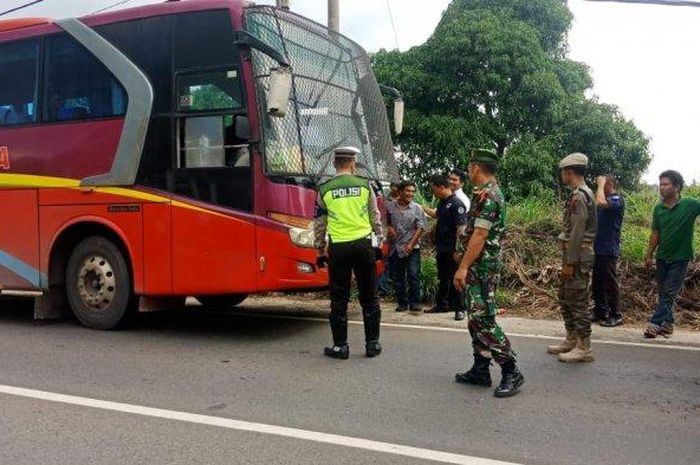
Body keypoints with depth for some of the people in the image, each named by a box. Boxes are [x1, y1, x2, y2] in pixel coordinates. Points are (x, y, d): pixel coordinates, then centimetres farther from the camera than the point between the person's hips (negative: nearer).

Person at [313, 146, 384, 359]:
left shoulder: (324, 189, 2)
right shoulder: (365, 185, 2)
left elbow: (319, 225, 6)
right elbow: (376, 219, 6)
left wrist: (320, 251, 14)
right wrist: (379, 244, 15)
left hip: (338, 248, 0)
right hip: (363, 245, 1)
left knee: (339, 299, 7)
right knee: (369, 297, 10)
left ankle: (340, 346, 10)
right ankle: (372, 344, 14)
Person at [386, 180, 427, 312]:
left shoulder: (417, 208, -1)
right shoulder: (390, 207, 3)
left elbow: (420, 228, -5)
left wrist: (411, 244, -12)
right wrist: (389, 227, -6)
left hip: (412, 248, -2)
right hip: (395, 248, 2)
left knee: (414, 276, -6)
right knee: (397, 277, 8)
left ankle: (414, 302, 4)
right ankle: (402, 303, 19)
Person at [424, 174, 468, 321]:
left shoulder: (456, 204, -17)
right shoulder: (442, 203, 10)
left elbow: (461, 228, -21)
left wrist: (457, 249, -23)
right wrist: (423, 208, 33)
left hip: (452, 249, -9)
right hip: (441, 248, 9)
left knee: (454, 279, -2)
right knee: (443, 278, 17)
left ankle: (459, 309, 7)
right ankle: (441, 305, 28)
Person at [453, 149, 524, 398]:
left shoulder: (486, 195, -17)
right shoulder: (491, 193, 16)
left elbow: (479, 236, -22)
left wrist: (463, 267, -21)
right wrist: (466, 264, 19)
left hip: (481, 267, -11)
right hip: (479, 267, 11)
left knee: (483, 321, -10)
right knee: (476, 319, 13)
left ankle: (511, 372, -4)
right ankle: (480, 370, 19)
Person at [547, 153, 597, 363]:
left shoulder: (578, 196, -17)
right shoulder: (583, 193, 16)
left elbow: (577, 232, -22)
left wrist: (570, 262, -20)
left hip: (578, 257, -10)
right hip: (576, 256, 10)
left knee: (578, 302, -4)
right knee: (565, 298, 17)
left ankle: (584, 348, 3)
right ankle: (571, 340, 26)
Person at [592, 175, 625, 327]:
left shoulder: (617, 199, -11)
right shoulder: (605, 199, 14)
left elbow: (600, 203, -30)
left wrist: (600, 184, -18)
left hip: (608, 249, -9)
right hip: (597, 247, 9)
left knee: (610, 283, -1)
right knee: (597, 282, 14)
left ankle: (616, 315, 8)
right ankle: (600, 311, 24)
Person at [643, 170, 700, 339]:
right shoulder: (658, 208, 0)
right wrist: (649, 256, 8)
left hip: (680, 258, -5)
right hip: (662, 257, 5)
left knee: (669, 293, -5)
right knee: (663, 293, 11)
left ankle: (655, 323, -6)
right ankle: (667, 324, 23)